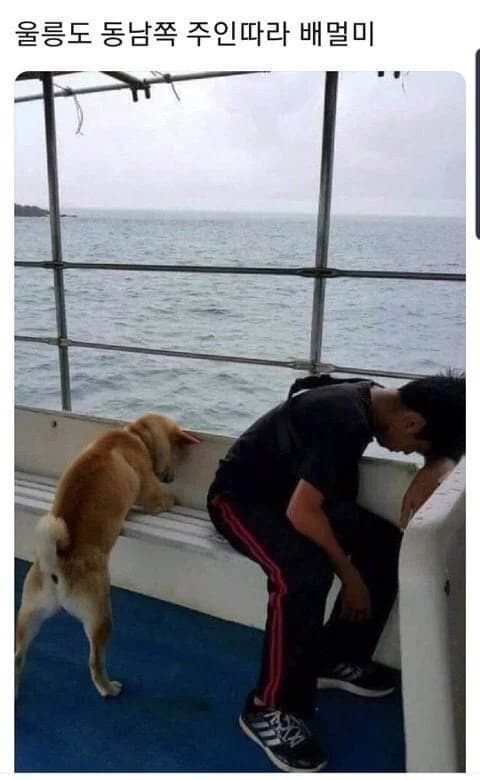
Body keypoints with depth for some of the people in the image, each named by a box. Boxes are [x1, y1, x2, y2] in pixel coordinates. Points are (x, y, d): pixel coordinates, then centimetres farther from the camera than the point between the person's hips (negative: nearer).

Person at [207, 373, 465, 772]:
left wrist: (433, 471, -17)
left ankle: (337, 657, 10)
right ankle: (269, 709, -13)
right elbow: (301, 512, -33)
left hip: (297, 491, 9)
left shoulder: (377, 400, -5)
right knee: (306, 572, -33)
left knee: (387, 544, -6)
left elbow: (448, 447, 8)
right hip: (240, 496, -8)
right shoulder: (346, 419, -31)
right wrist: (350, 575, -20)